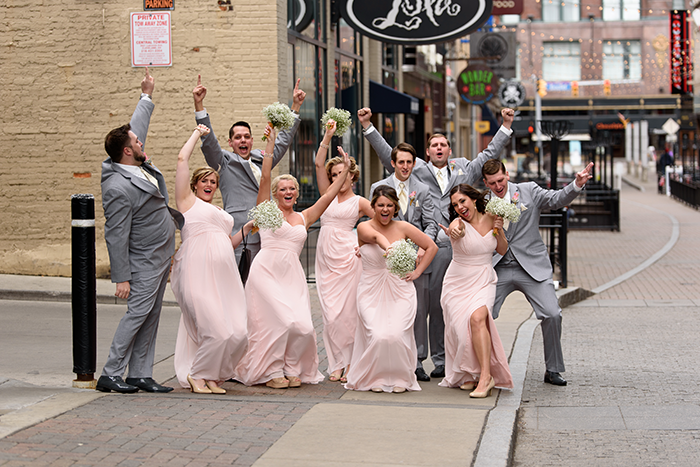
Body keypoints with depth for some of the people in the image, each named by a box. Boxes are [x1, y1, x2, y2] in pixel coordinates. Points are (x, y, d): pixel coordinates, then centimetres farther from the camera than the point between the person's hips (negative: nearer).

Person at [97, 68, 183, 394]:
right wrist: (121, 278, -22)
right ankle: (110, 375, -3)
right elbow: (116, 236, -22)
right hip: (145, 260, -9)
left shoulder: (138, 163, 3)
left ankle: (140, 375, 12)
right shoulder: (119, 188, -24)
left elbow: (138, 126, 23)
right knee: (138, 313, -9)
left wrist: (147, 96, 33)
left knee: (151, 317, 9)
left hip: (162, 254, 9)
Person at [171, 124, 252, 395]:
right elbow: (182, 159, 2)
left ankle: (213, 375, 15)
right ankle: (197, 375, 7)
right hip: (198, 275, -7)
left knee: (238, 333, -4)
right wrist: (197, 134, 13)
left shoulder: (219, 212, 27)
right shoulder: (188, 200, 8)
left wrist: (248, 227, 18)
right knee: (218, 333, -15)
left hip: (224, 276, 7)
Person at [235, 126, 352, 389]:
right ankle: (272, 371, 4)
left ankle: (292, 369, 13)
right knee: (283, 322, -14)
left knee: (303, 328, -10)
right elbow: (264, 178, -4)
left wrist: (345, 170, 10)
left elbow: (329, 195, 16)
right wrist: (271, 144, -10)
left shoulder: (304, 217, 18)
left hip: (293, 275, 4)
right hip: (267, 272, -4)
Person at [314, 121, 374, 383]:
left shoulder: (359, 202, 5)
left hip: (347, 256, -4)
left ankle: (350, 364, 2)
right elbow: (319, 164, 7)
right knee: (330, 313, 2)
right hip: (325, 256, 4)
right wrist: (328, 136, 1)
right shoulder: (328, 195, 14)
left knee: (347, 311, -6)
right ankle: (337, 364, 8)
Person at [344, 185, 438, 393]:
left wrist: (417, 272, 2)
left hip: (400, 292, 1)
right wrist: (388, 247, -51)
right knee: (378, 336, -19)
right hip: (371, 292, -1)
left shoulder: (403, 227, 2)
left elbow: (431, 247, 11)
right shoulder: (364, 227, -4)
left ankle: (400, 377, 8)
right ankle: (376, 377, 8)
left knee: (396, 335, -19)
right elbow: (376, 236, -29)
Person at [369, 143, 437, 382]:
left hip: (417, 258, 1)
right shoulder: (378, 188, 7)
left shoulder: (423, 190, 10)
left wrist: (423, 246, -13)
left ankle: (417, 362, 10)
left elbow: (430, 224, 5)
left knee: (419, 311, 2)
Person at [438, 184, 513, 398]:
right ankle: (469, 375, 21)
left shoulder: (491, 218, -1)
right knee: (461, 327, -3)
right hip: (458, 282, 0)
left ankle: (486, 376, -28)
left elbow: (502, 250, 10)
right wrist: (453, 233, -64)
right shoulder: (459, 224, -13)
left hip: (483, 282, 0)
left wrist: (499, 231, -8)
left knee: (477, 318, -24)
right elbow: (456, 231, -40)